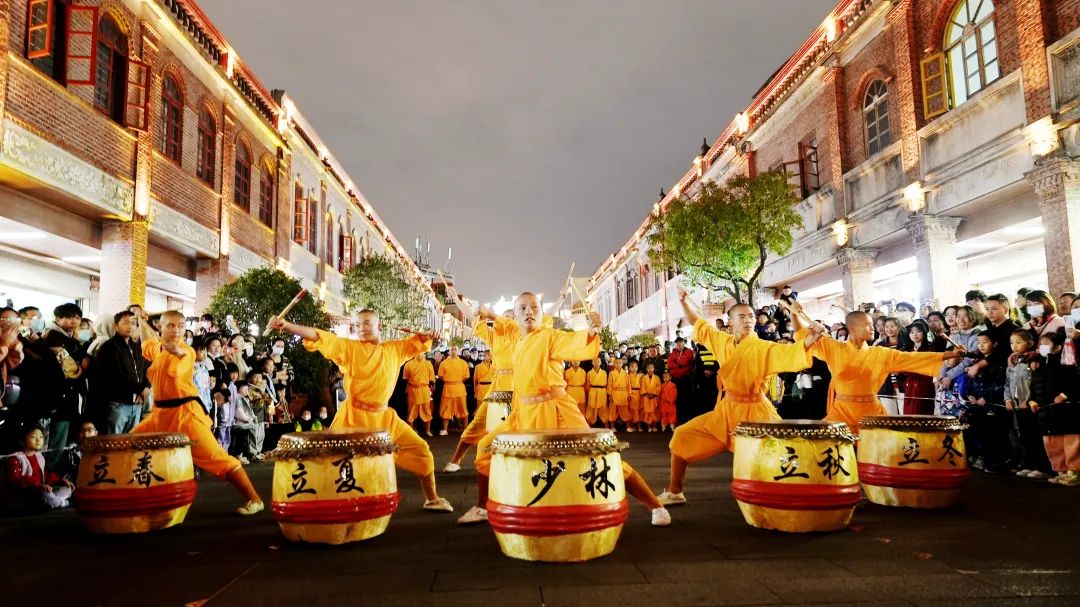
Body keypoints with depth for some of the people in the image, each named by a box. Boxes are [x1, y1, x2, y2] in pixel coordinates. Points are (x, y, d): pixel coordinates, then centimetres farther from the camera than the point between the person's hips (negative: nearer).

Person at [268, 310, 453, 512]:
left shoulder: (395, 349, 6)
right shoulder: (349, 347, -4)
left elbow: (418, 342, 17)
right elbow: (318, 337, -14)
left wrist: (428, 335, -7)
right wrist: (286, 325, -25)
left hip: (384, 417, 3)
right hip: (353, 416, -3)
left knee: (421, 450, 3)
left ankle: (432, 499, 20)